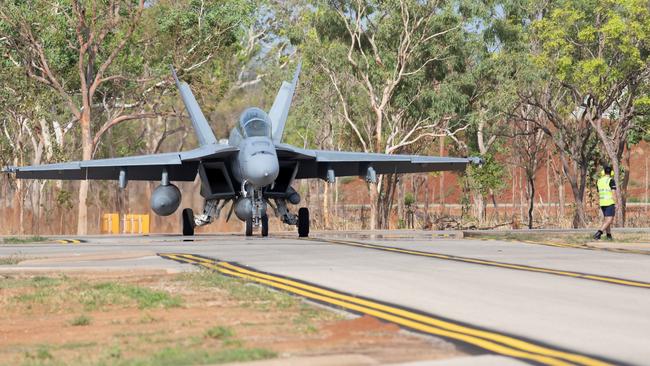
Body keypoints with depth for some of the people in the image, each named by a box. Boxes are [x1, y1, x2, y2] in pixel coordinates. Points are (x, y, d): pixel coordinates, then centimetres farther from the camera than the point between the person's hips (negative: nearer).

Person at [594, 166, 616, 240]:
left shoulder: (599, 181, 8)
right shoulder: (611, 181, -10)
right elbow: (613, 193, -15)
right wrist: (616, 204, -10)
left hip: (602, 203, 6)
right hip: (610, 203, -6)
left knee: (606, 219, 17)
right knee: (609, 220, -9)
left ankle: (609, 235, 16)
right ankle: (598, 233, -25)